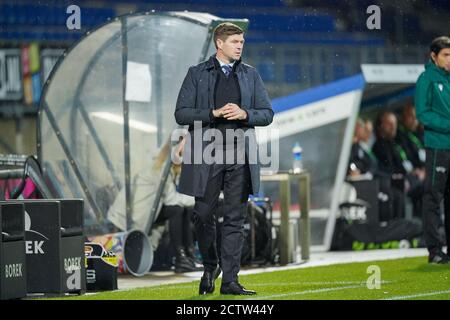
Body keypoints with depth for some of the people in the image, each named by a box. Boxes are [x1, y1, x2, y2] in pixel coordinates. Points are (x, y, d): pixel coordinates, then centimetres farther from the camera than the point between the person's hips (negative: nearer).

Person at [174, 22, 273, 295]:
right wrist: (214, 113, -15)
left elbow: (267, 114, 9)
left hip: (240, 155, 2)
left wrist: (244, 114, -10)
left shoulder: (251, 75, 11)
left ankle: (230, 280, 1)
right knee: (203, 215, 1)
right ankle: (210, 267, 24)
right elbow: (181, 113, -3)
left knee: (235, 219, 0)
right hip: (207, 154, -2)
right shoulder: (197, 74, 4)